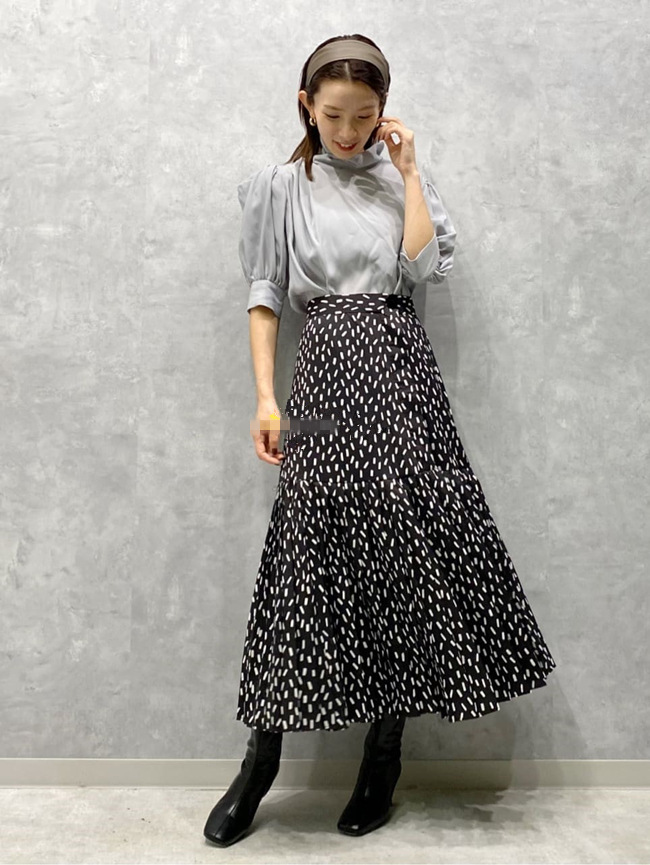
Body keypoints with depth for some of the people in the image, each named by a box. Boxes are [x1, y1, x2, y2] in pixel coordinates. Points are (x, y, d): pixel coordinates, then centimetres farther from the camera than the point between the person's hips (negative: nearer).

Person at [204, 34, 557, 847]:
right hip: (328, 368, -2)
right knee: (313, 549, -8)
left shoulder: (403, 178, 16)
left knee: (407, 542, -2)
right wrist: (266, 397, -4)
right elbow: (265, 295, 6)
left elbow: (425, 266, -1)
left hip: (401, 368, 2)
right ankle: (262, 758, 6)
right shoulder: (282, 185, 11)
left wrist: (408, 171, 4)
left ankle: (385, 750, 14)